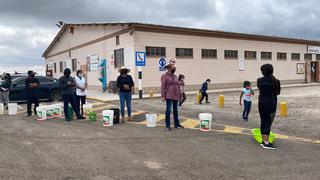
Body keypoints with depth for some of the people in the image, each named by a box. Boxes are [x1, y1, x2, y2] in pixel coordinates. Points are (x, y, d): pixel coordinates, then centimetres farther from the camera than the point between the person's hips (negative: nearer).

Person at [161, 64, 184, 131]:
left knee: (175, 110, 12)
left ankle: (176, 124, 23)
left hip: (176, 96, 6)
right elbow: (163, 87, -8)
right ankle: (167, 125, 0)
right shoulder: (164, 76, -3)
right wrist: (163, 96, -14)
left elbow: (178, 86, 19)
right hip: (169, 96, -6)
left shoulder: (175, 76, 16)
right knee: (168, 110, -7)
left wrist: (180, 94, 15)